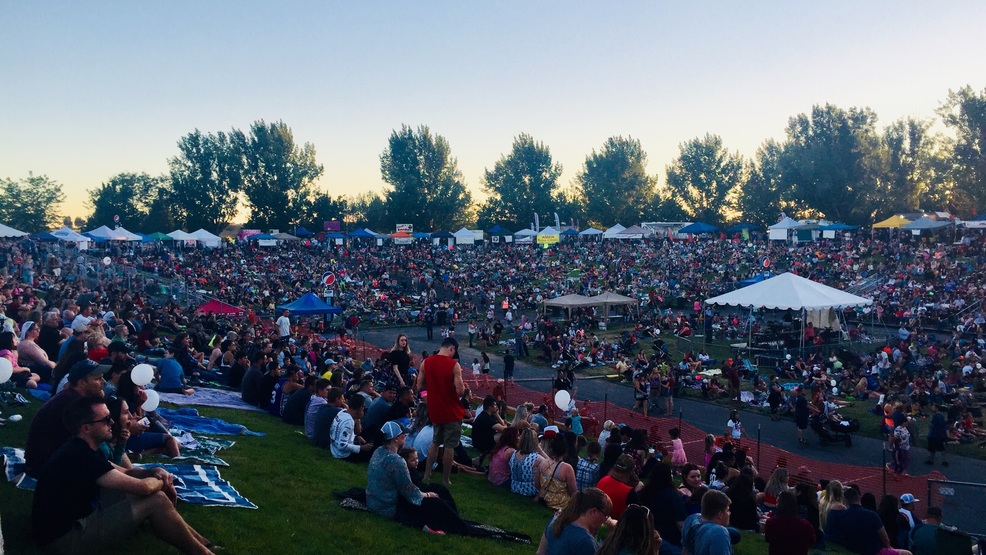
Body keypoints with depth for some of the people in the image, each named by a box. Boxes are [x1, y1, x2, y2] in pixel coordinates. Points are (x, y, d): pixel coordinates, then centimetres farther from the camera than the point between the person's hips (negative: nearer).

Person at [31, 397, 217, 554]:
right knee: (156, 500, -15)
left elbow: (125, 473, 19)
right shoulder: (80, 457, -24)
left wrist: (153, 472, -1)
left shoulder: (80, 449, 8)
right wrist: (159, 481, -1)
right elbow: (143, 487, -24)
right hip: (66, 538, -10)